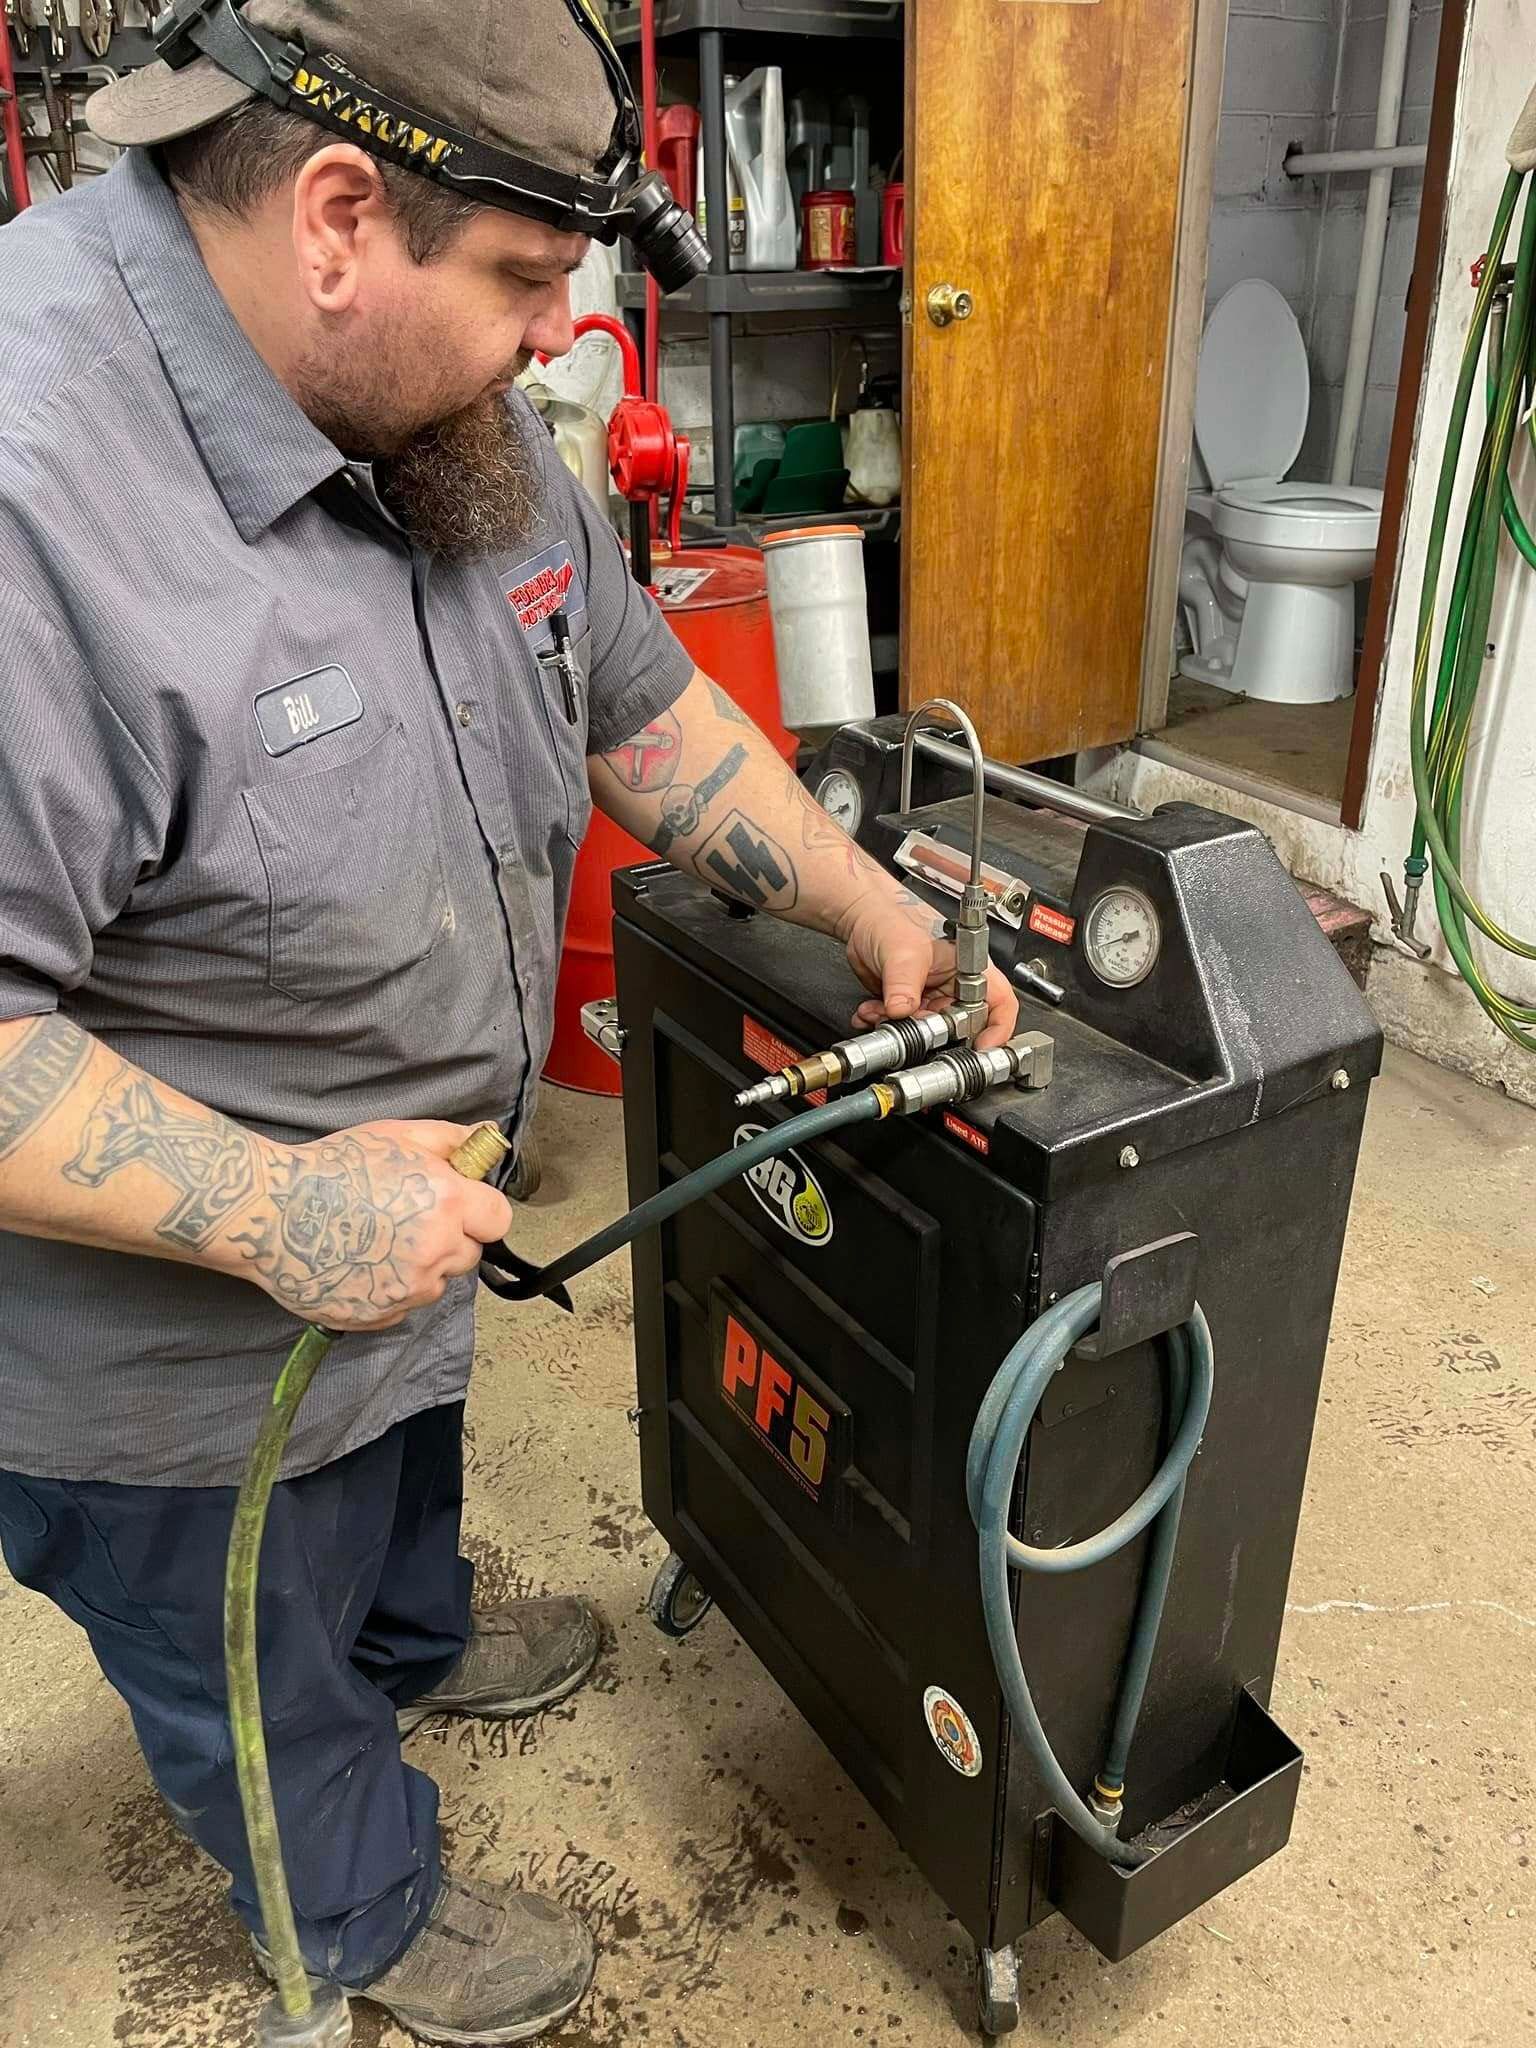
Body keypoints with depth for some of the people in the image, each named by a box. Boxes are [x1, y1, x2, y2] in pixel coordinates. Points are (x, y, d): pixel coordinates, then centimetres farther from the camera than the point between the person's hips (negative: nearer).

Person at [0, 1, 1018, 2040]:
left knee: (404, 1468, 36)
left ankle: (419, 1644, 69)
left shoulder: (443, 409, -7)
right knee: (251, 1660, 23)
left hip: (387, 1203, 8)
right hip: (173, 1334, -7)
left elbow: (635, 694, 3)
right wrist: (274, 1211, -35)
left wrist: (875, 910, 0)